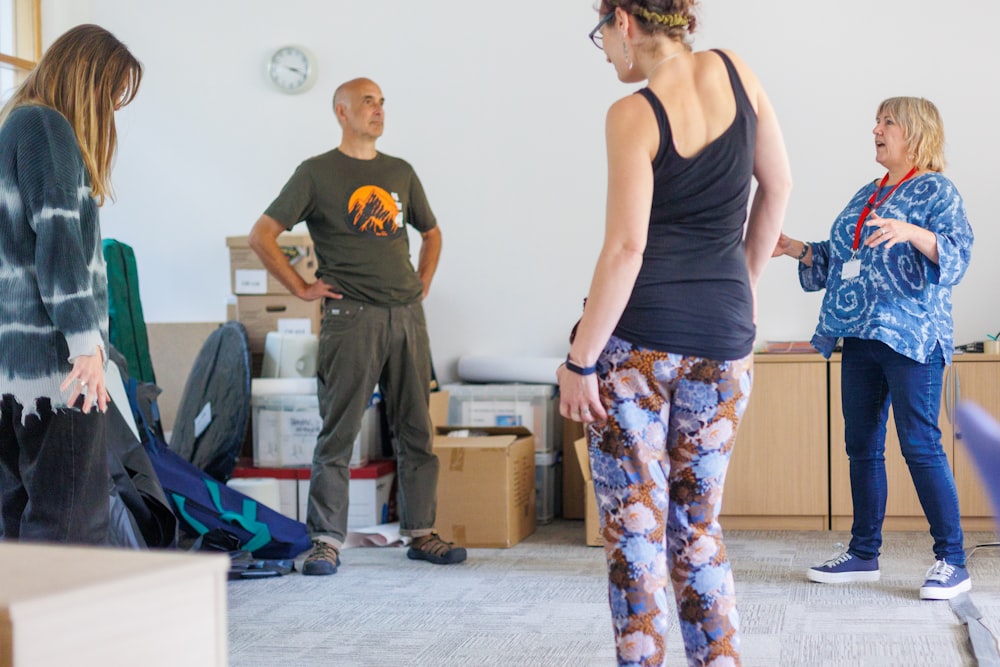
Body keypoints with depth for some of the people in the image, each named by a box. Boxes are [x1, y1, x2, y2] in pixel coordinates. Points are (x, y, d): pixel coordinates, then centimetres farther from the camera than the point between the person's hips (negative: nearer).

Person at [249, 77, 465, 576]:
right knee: (338, 434, -4)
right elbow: (261, 236, -3)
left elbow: (431, 233, 29)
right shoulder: (317, 173, 0)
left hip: (406, 315, 5)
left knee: (416, 431, 7)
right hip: (351, 316, -5)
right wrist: (301, 288, -5)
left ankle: (421, 533, 17)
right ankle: (326, 541, 3)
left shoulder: (400, 172, 15)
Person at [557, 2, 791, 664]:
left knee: (635, 524, 3)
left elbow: (626, 247, -15)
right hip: (724, 337, 5)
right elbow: (778, 186, 13)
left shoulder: (633, 114, -10)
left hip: (638, 334, -5)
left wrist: (580, 361, -10)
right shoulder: (735, 72, 5)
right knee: (699, 523, 14)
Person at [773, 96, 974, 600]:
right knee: (862, 446, 10)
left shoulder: (935, 191, -2)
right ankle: (863, 554, 19)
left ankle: (952, 562, 0)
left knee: (920, 445, -9)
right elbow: (837, 259, 25)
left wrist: (910, 232, -31)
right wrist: (798, 251, 12)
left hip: (910, 336, -7)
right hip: (859, 336, 8)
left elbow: (956, 255, -16)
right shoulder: (866, 195, 19)